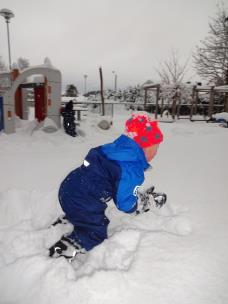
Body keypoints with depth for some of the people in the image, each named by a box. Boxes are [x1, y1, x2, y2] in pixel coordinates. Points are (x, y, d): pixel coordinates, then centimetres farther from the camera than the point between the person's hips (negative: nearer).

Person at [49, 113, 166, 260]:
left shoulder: (118, 148, 3)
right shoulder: (131, 169, -24)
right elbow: (125, 203, -20)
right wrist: (148, 201, -3)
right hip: (82, 201, -9)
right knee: (95, 234, 12)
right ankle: (60, 253, 14)